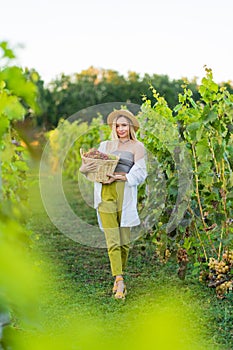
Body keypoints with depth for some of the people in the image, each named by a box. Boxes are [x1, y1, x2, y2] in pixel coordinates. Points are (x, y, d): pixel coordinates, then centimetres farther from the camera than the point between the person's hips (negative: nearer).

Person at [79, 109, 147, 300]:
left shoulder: (137, 146, 10)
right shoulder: (105, 145, 19)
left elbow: (140, 173, 0)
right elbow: (94, 166, 19)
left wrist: (118, 177, -12)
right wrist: (85, 168, -5)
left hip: (125, 194, -1)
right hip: (106, 194, 1)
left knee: (125, 241, 1)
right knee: (112, 241, -8)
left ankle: (119, 277, 17)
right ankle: (119, 280, -11)